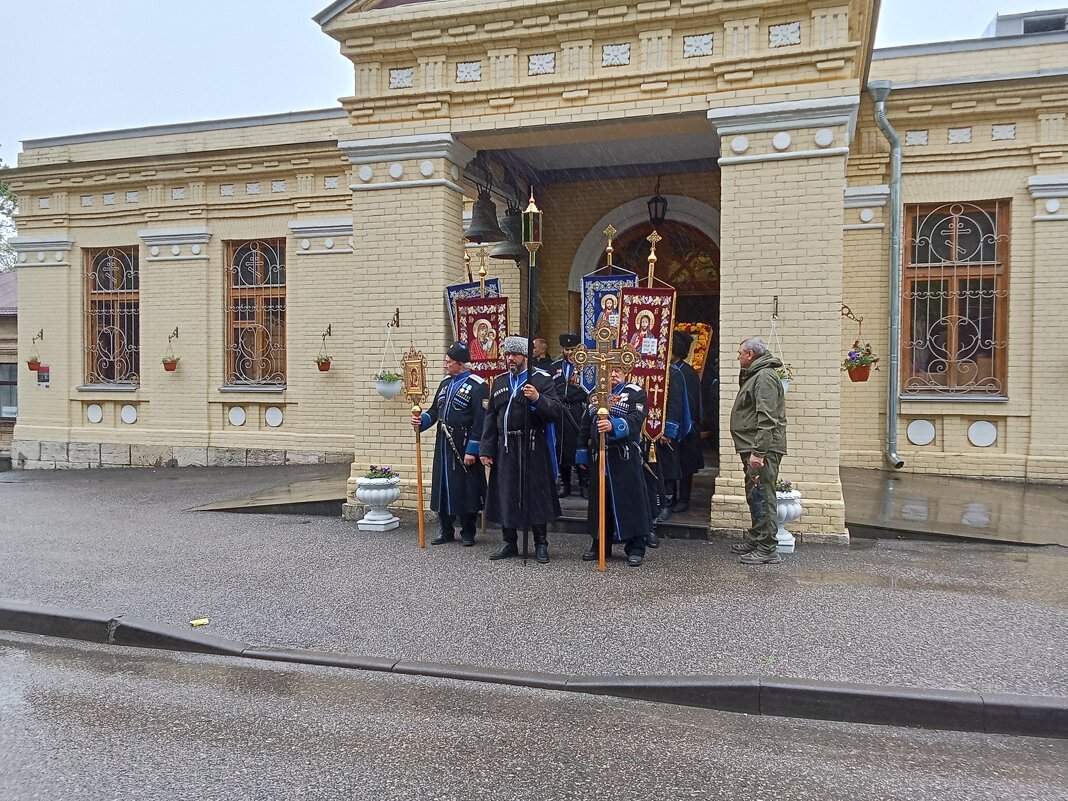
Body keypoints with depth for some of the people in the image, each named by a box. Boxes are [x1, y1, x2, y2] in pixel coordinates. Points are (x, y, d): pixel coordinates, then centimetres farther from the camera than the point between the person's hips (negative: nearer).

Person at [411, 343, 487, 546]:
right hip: (444, 446, 7)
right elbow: (435, 411, 18)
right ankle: (446, 531, 23)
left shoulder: (477, 386, -11)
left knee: (466, 490, 3)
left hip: (464, 447, -7)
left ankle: (468, 533, 17)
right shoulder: (446, 382, 13)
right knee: (443, 487, 11)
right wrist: (422, 420, -4)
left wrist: (472, 450, -18)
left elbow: (480, 421, -15)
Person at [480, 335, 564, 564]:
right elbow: (491, 417, 12)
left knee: (536, 494, 2)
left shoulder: (541, 379, -1)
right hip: (505, 448, 4)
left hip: (533, 448, -4)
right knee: (505, 494, 8)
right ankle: (509, 542, 22)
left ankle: (541, 544, 15)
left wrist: (538, 399, -27)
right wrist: (486, 449, 7)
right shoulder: (499, 382, 13)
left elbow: (557, 410, -11)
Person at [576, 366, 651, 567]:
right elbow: (586, 426, 20)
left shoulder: (635, 393, -1)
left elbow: (636, 419, -18)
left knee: (630, 500, -3)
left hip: (625, 458, -5)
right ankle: (600, 545, 22)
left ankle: (635, 548, 6)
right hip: (598, 458, 5)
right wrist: (583, 454, 16)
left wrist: (614, 426, -35)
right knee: (600, 500, 10)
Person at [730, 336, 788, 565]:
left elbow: (766, 419, -22)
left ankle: (767, 549, -4)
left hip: (762, 449, -11)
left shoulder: (765, 377, -14)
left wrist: (758, 451, -26)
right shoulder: (755, 375, 20)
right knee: (755, 497, 17)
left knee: (762, 497, -8)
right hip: (753, 448, 11)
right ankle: (755, 541, 28)